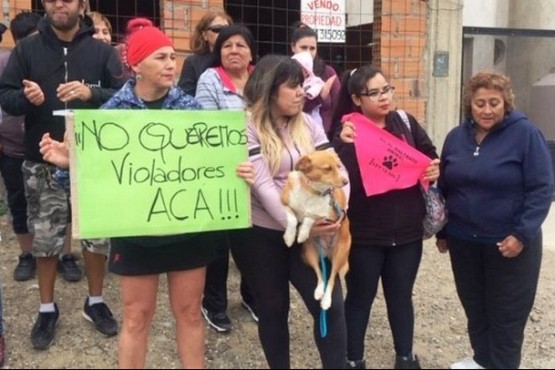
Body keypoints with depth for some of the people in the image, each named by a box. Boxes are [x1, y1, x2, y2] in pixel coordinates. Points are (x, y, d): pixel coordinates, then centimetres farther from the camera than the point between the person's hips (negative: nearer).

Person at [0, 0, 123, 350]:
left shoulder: (102, 51, 2)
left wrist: (92, 93, -24)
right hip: (43, 164, 1)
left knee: (97, 235, 8)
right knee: (45, 239, 9)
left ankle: (95, 302, 29)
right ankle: (48, 309, 28)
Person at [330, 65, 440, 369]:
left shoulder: (406, 122, 4)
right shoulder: (347, 130, -8)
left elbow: (429, 156, 16)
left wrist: (435, 170, -5)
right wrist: (345, 145, -32)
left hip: (407, 230, 4)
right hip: (363, 232, -3)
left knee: (401, 296, 17)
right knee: (360, 297, 11)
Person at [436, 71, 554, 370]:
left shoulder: (525, 134, -11)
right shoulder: (456, 137, 3)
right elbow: (443, 188, 11)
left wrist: (522, 234, -19)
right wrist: (442, 231, 12)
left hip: (510, 243, -5)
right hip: (463, 241, 5)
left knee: (507, 313, 8)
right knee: (474, 307, 18)